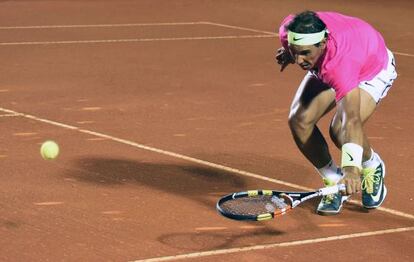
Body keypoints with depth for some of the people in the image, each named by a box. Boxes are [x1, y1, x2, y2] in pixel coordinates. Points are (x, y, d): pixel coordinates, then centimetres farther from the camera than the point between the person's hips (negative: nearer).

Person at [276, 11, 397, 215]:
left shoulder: (340, 62, -49)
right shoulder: (289, 32, -33)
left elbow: (352, 119, -57)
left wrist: (351, 168, -66)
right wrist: (289, 54, -2)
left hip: (373, 70, -6)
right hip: (325, 70, 6)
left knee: (340, 129, -29)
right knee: (299, 120, -16)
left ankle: (372, 167, 7)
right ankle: (334, 184, 5)